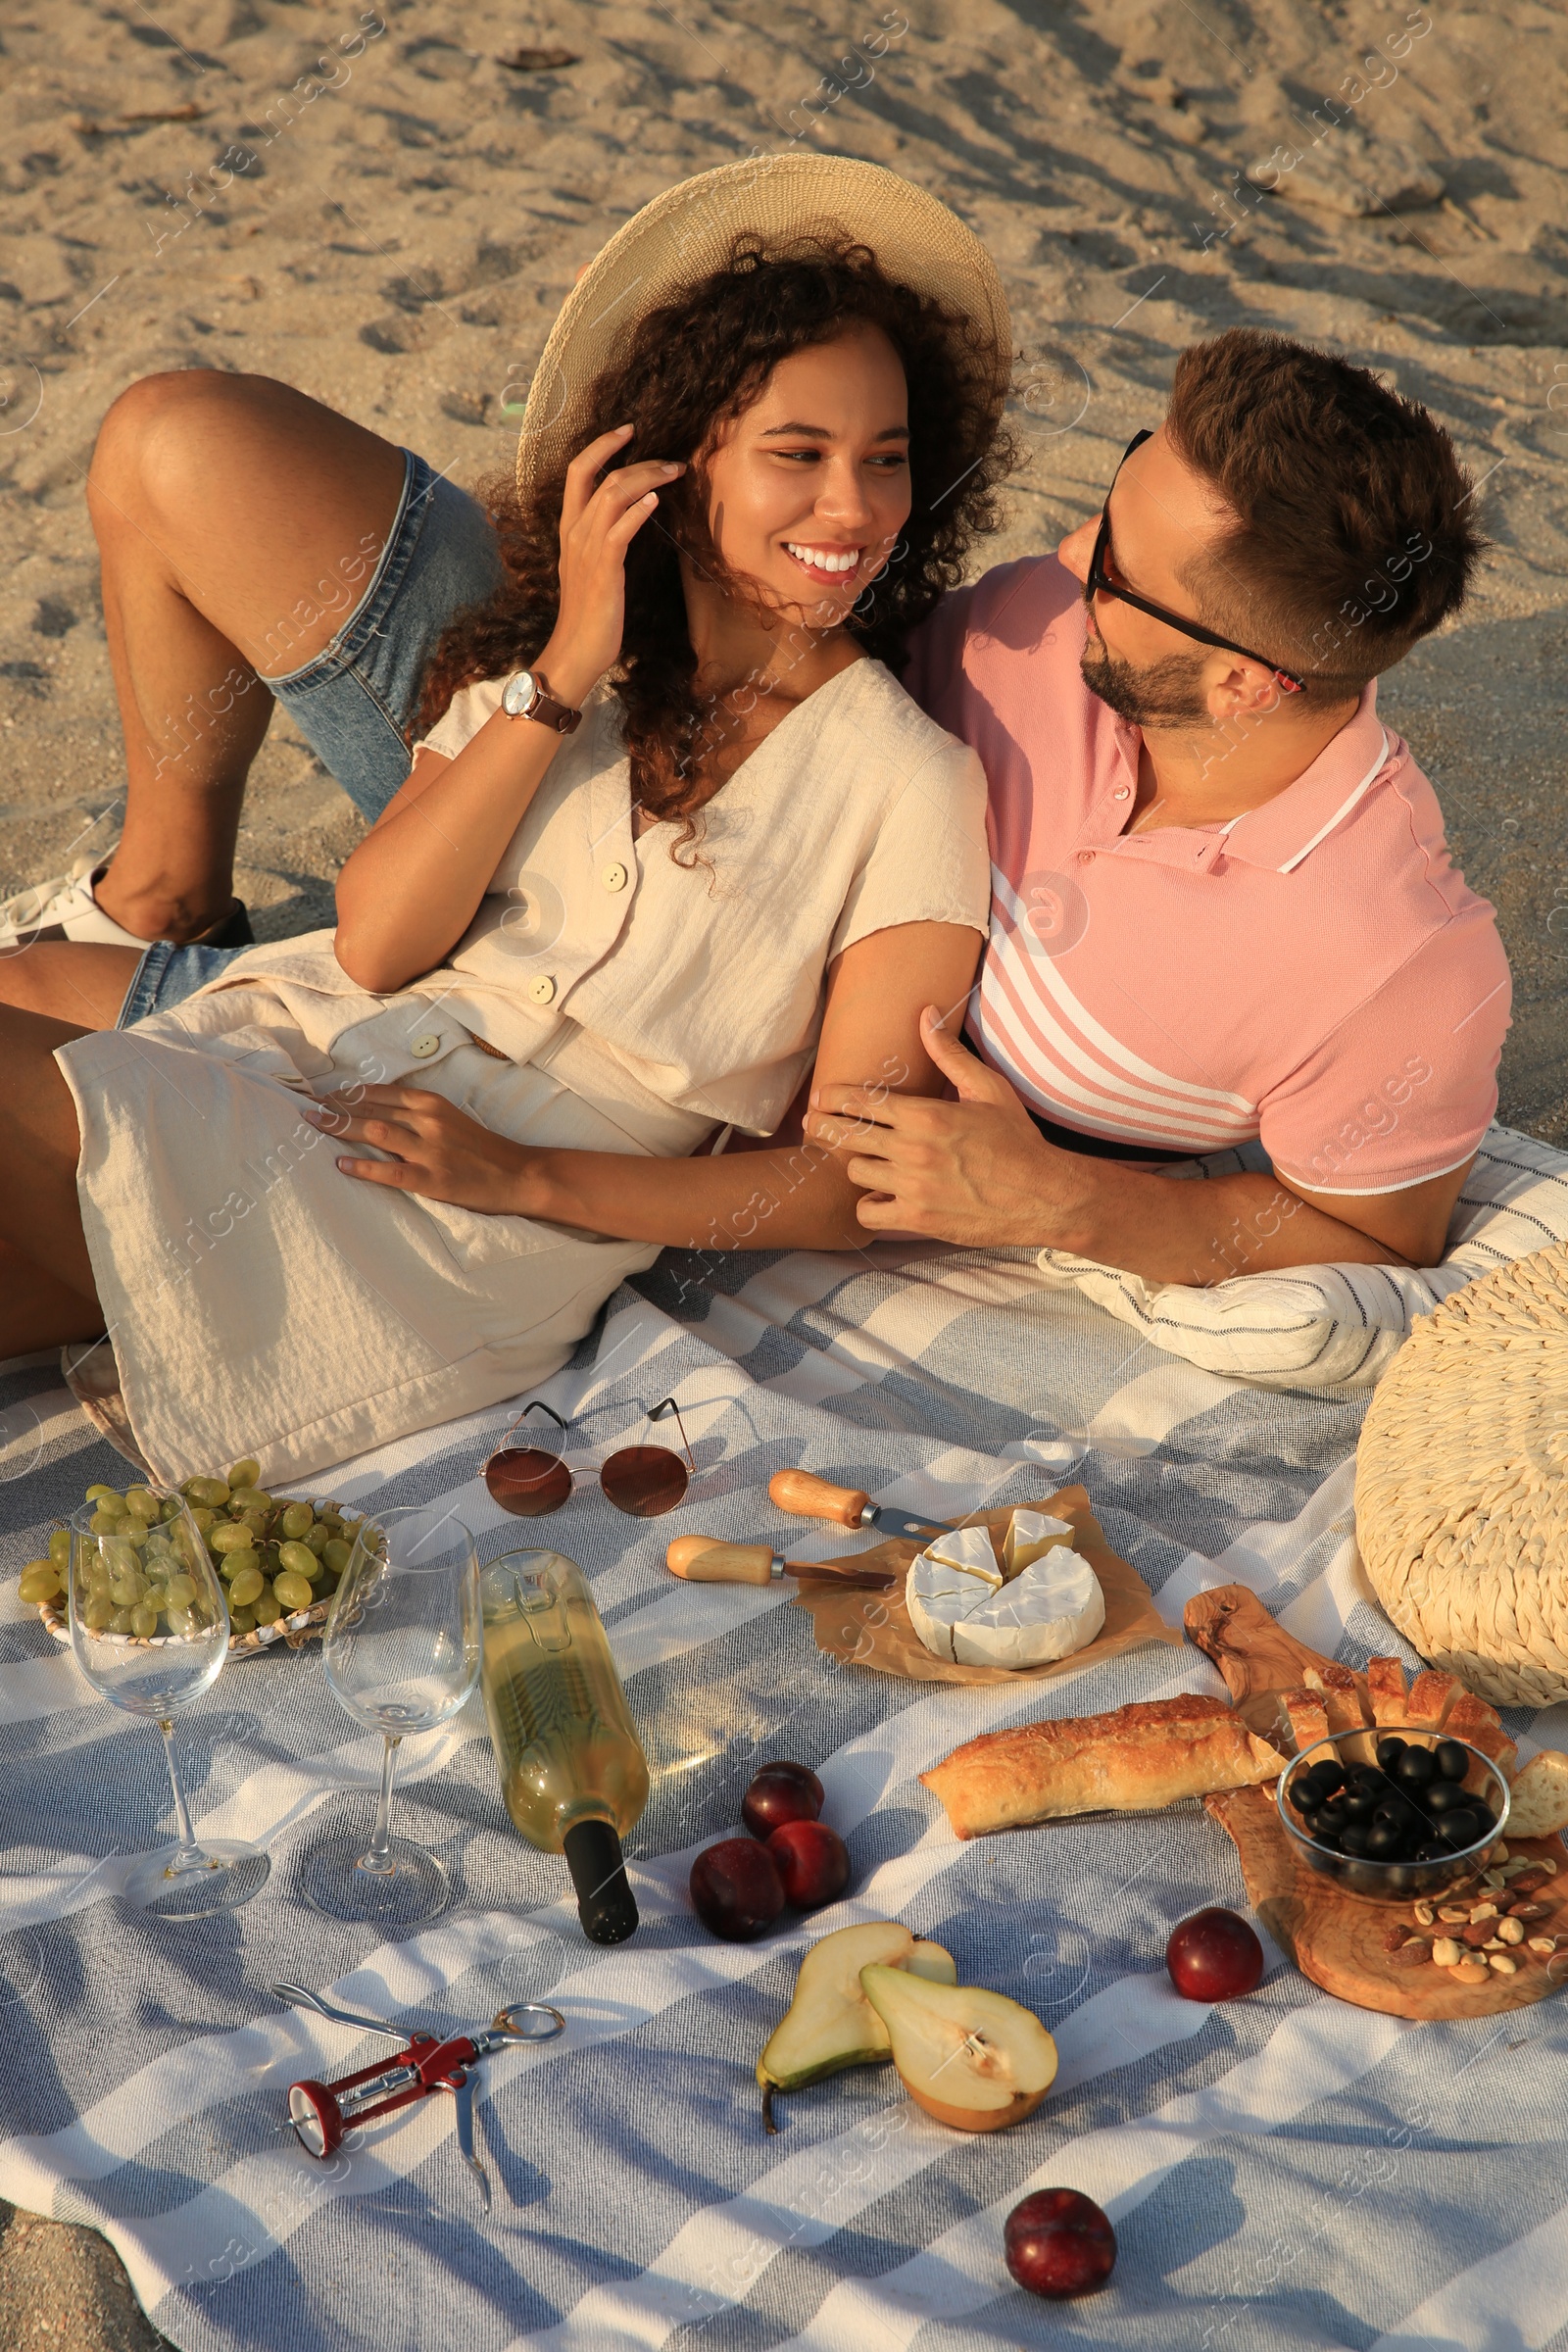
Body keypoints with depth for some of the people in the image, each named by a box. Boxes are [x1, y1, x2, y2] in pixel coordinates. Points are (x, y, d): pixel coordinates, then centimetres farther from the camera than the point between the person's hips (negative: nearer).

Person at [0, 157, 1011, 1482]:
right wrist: (565, 677, -9)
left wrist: (529, 1179, -16)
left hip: (464, 1235, -5)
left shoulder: (911, 786, -3)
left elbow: (852, 1187, -6)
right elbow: (375, 946, -2)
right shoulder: (539, 648, 10)